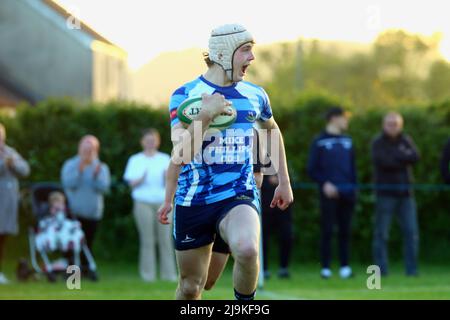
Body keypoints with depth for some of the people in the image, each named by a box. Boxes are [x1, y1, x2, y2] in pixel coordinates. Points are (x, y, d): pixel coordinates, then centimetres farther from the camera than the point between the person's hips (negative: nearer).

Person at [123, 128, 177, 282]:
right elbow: (132, 183, 4)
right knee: (147, 240, -5)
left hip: (162, 202, 1)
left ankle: (168, 273, -1)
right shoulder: (135, 160, 9)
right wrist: (141, 179, -16)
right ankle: (148, 274, -3)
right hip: (143, 202, -1)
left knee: (165, 239, -4)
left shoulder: (165, 159, 13)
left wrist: (167, 176, -16)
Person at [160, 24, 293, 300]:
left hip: (238, 196, 1)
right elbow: (182, 154, -17)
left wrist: (284, 182, 26)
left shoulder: (255, 95, 4)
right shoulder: (185, 94, -5)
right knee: (190, 287, 7)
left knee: (247, 249, -32)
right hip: (193, 202, -1)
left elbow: (273, 130, 26)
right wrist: (206, 114, -27)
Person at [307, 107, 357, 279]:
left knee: (345, 231, 4)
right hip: (329, 193, -5)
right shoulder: (319, 142, 1)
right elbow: (312, 169, -1)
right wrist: (324, 183, -13)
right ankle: (325, 267, -3)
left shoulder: (347, 141, 17)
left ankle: (345, 266, 7)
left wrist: (354, 186, 10)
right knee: (327, 230, -5)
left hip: (347, 193, 5)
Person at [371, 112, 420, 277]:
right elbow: (384, 161, -17)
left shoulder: (406, 141, 11)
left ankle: (412, 269, 3)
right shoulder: (378, 143, 0)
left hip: (405, 194, 3)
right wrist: (404, 158, -9)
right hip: (386, 193, -3)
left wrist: (396, 156, -13)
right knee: (381, 233, -4)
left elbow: (415, 157, -7)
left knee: (411, 232, -1)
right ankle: (381, 269, 0)